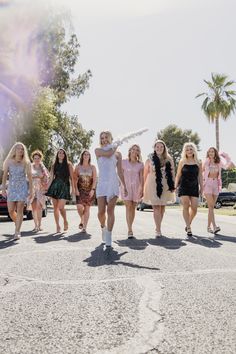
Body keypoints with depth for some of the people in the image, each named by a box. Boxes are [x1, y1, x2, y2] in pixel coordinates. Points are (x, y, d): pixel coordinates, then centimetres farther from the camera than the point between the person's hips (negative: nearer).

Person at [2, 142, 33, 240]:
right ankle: (18, 225, 29)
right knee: (11, 211, 1)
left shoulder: (26, 163, 2)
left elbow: (30, 177, 3)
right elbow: (4, 176, 4)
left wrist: (31, 191, -2)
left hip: (23, 188, -2)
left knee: (19, 210, -8)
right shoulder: (9, 162, 5)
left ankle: (17, 232, -3)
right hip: (11, 188, 2)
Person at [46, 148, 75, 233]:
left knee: (61, 207, -13)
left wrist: (73, 188, -5)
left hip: (64, 186, -3)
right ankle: (58, 226, 13)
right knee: (55, 207, 3)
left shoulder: (68, 164, 5)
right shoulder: (54, 165, 12)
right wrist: (47, 188, 8)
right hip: (55, 186, 3)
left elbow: (72, 177, 3)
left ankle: (65, 221, 14)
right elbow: (51, 178, 13)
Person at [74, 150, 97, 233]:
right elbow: (75, 179, 2)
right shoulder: (78, 167, 6)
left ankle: (84, 227, 6)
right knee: (79, 206, -14)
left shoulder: (92, 167, 5)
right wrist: (76, 189, -10)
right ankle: (82, 220, 16)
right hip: (80, 189, 0)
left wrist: (93, 189, -12)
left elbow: (95, 179, 0)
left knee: (87, 208, -1)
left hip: (90, 190, 0)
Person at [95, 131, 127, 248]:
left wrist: (125, 186, 12)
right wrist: (115, 147, 6)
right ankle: (103, 227, 27)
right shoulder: (98, 151, 7)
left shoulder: (117, 154, 12)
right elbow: (108, 154, -13)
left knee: (110, 210, -7)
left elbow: (120, 172, 15)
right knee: (101, 212, -4)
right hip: (102, 184, -1)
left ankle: (108, 237, -2)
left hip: (113, 184, 1)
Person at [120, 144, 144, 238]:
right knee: (128, 206, -12)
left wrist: (141, 189, -5)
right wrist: (120, 187, 3)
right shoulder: (124, 162, 4)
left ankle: (130, 228, 18)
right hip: (126, 186, -2)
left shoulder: (140, 164, 7)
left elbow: (141, 178, 4)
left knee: (133, 208, 5)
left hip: (136, 187, 2)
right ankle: (130, 230, -15)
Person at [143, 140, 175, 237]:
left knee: (162, 207, 9)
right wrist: (144, 187, 3)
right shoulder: (150, 160, 2)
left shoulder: (169, 160, 8)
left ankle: (158, 227, 24)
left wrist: (173, 185, 5)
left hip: (165, 186, 3)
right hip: (153, 185, -3)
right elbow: (145, 174, 5)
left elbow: (172, 173, 10)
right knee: (156, 207, -7)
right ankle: (158, 230, -7)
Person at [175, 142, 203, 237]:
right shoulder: (182, 162, 4)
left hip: (194, 187, 2)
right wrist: (175, 186, 4)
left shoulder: (198, 162, 7)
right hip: (184, 187, -1)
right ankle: (188, 228, -3)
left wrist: (201, 187, 7)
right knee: (186, 206, -8)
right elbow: (178, 175, 7)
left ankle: (188, 224, 22)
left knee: (194, 208, -3)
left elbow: (200, 176, 11)